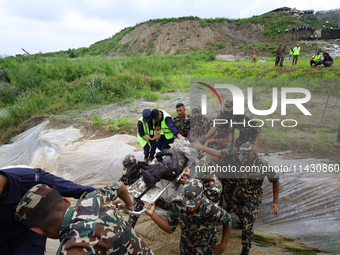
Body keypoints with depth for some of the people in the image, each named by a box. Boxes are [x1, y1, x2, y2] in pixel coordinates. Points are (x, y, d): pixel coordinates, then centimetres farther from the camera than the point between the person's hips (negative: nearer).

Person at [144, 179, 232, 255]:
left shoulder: (212, 210, -40)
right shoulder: (177, 204, -31)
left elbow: (228, 221, -18)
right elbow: (170, 228, -17)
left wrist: (222, 246, -10)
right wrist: (152, 214, -29)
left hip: (206, 246, -2)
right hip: (186, 243, 2)